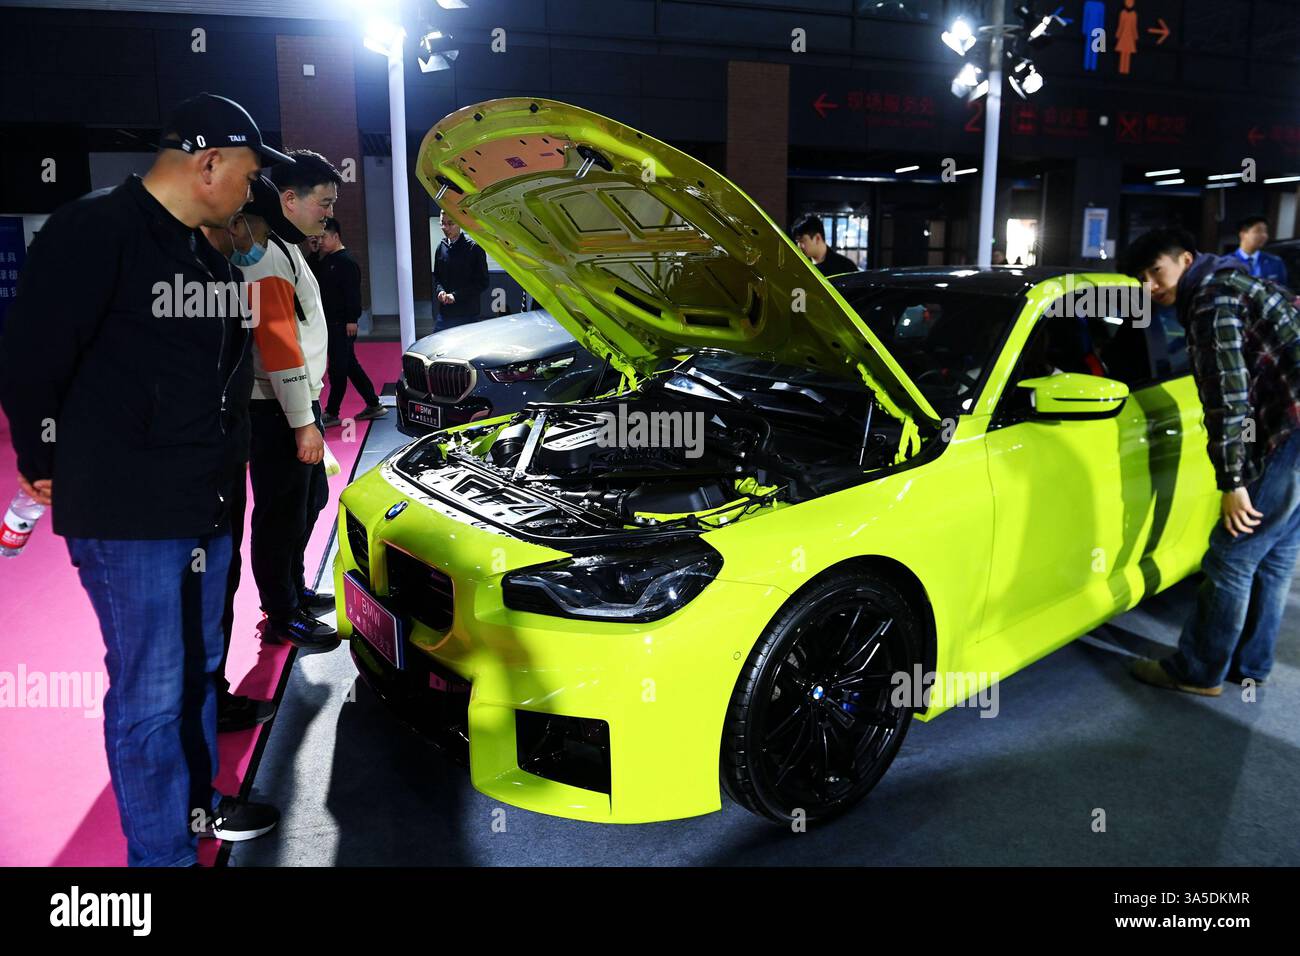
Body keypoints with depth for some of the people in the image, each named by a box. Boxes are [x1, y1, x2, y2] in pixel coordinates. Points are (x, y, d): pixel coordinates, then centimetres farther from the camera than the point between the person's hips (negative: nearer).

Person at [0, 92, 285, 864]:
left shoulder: (209, 251, 13)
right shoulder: (95, 231, -15)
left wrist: (216, 466, 16)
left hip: (207, 505, 9)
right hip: (127, 516, -9)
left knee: (199, 666, 21)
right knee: (151, 691, 2)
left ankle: (197, 805, 41)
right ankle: (164, 851, 19)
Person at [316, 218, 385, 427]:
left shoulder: (347, 261, -12)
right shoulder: (325, 261, 17)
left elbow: (353, 292, -19)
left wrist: (352, 319, -23)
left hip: (343, 324, -10)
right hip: (331, 323, 10)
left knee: (338, 368, -5)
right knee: (350, 365, 13)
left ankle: (331, 413, 0)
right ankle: (373, 404, 20)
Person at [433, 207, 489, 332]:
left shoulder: (474, 248, -6)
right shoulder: (441, 247, 11)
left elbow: (482, 283, -7)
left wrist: (456, 295, -14)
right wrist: (440, 291, -3)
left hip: (467, 316, -5)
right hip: (444, 313, 5)